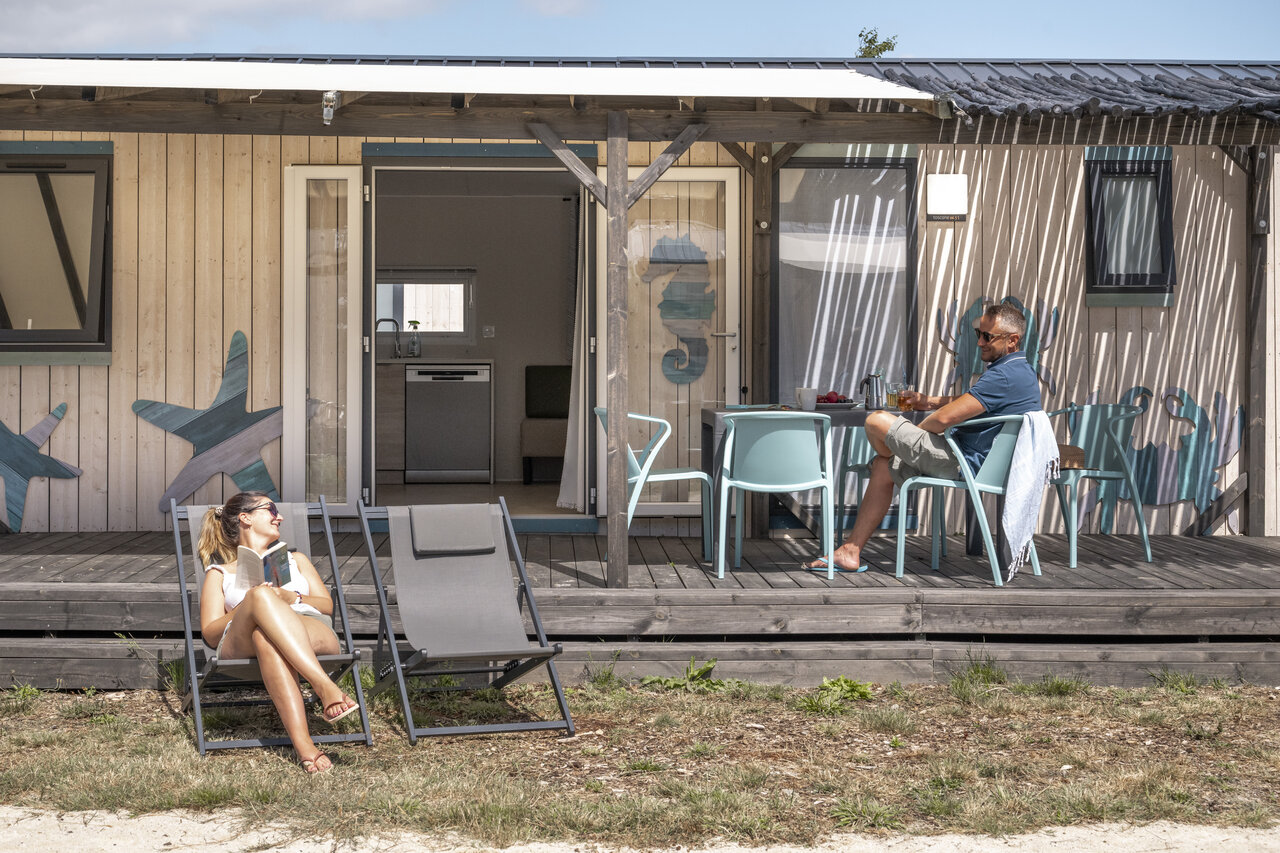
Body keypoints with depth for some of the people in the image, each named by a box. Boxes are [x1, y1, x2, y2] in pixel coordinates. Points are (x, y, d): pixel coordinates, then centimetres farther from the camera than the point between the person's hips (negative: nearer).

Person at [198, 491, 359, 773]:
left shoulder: (295, 560, 39)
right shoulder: (219, 573, 32)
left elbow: (327, 605, 23)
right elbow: (210, 634, 15)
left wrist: (292, 597, 1)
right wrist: (247, 607, -3)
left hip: (312, 633, 1)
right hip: (241, 644, -1)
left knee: (266, 638, -39)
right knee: (260, 595, -38)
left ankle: (303, 744, -59)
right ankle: (325, 687, -55)